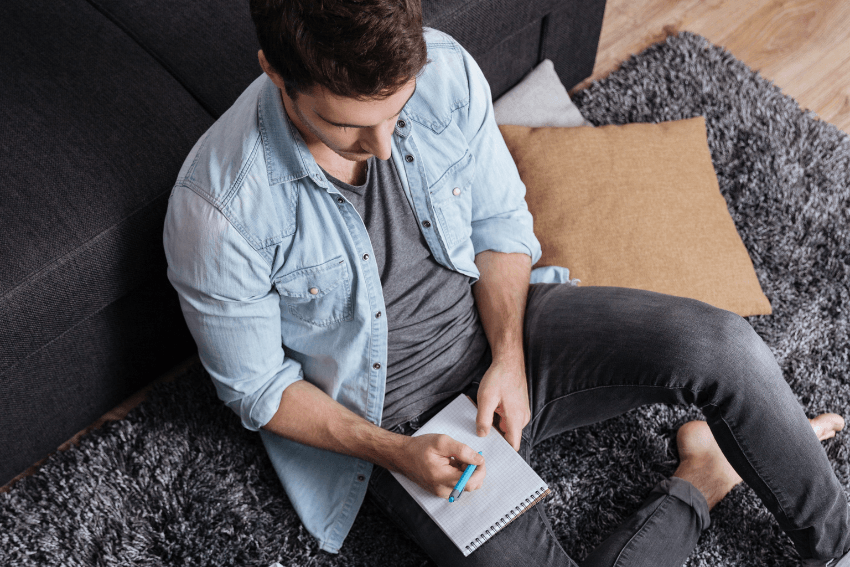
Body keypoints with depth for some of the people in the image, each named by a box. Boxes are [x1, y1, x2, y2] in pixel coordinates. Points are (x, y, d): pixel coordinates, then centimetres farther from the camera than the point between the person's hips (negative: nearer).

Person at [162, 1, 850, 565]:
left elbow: (500, 221, -1)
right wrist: (395, 452, -21)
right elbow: (258, 386, -11)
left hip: (496, 321, 3)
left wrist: (509, 359, -13)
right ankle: (698, 481, 5)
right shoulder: (217, 207, -25)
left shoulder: (445, 69, -16)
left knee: (718, 342, -17)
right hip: (394, 423, -2)